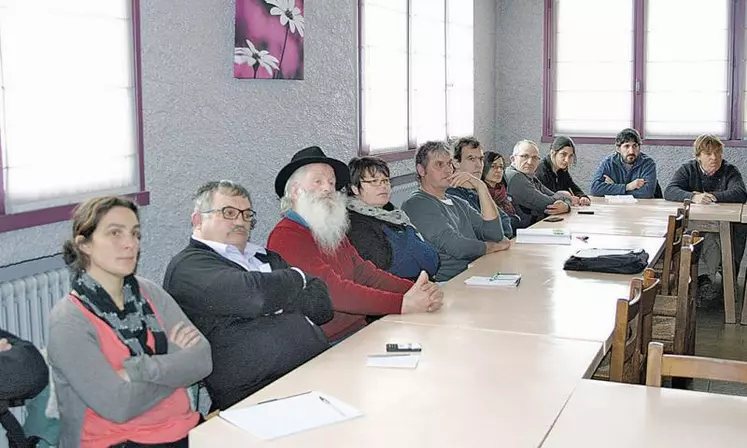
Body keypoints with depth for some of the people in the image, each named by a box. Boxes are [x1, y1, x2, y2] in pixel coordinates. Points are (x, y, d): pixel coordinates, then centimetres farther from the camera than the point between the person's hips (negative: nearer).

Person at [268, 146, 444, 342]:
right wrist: (402, 304, -25)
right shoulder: (285, 237, -11)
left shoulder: (332, 231, 21)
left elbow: (365, 273, 10)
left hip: (360, 330, 8)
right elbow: (332, 290, -21)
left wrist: (415, 289, -8)